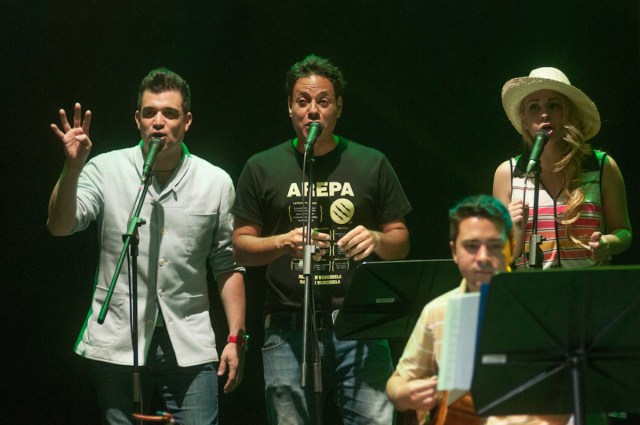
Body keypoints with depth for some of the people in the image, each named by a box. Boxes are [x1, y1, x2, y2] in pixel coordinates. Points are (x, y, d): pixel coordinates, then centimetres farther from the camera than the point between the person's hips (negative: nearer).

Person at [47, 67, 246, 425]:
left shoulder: (216, 182, 5)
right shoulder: (106, 171, 1)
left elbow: (228, 266, 8)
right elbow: (60, 226, -12)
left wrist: (236, 338, 4)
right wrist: (72, 168, -26)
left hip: (190, 349, 1)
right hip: (118, 346, 0)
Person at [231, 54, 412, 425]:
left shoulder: (371, 164, 10)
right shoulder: (263, 169, 9)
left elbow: (402, 244, 13)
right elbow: (241, 247, 9)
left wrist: (376, 239, -10)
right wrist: (283, 243, -11)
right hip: (288, 329, 0)